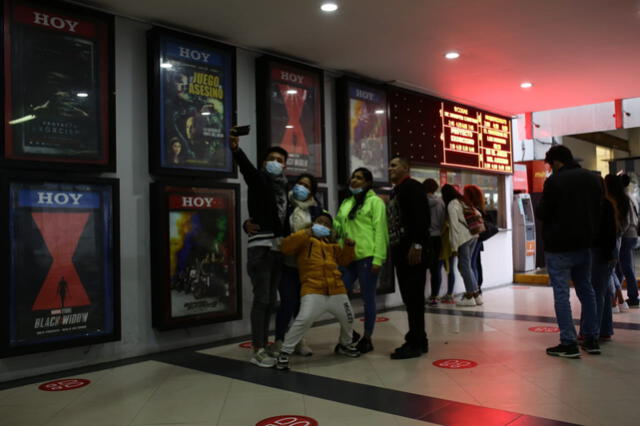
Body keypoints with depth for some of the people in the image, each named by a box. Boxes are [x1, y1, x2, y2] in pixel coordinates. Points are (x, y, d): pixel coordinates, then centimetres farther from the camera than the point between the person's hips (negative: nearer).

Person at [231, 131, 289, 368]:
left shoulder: (283, 186, 16)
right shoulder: (259, 179, -2)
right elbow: (247, 167, -24)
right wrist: (236, 149, -44)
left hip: (278, 247, 7)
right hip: (261, 247, -7)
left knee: (270, 300, 11)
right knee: (261, 299, -7)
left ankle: (263, 346, 20)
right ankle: (258, 351, 0)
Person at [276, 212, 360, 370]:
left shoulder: (332, 244, 20)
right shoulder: (305, 240, 4)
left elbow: (344, 260, 24)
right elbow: (286, 247, -11)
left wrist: (349, 246, 7)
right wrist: (306, 233, -20)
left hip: (336, 290, 6)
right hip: (313, 290, -6)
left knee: (348, 318, 18)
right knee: (303, 320, -22)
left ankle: (345, 345, 46)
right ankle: (285, 352, -8)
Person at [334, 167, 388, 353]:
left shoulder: (375, 201, 0)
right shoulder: (346, 203, 20)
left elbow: (379, 231, -8)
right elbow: (338, 227, 20)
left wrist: (378, 259, -15)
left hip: (367, 257, -6)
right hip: (348, 256, 6)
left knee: (368, 298, 3)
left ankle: (367, 338, 15)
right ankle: (349, 333, 21)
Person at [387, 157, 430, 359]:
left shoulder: (412, 186, -6)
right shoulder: (395, 192, 21)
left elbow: (422, 217, -17)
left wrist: (417, 245, -24)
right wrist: (393, 250, 16)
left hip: (412, 250, -9)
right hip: (400, 250, 9)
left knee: (414, 297, -5)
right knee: (409, 297, 11)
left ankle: (415, 343, 0)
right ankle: (418, 340, 18)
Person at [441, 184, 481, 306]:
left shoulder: (451, 205, -8)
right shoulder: (463, 201, 17)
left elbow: (454, 225, -12)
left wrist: (454, 246, -10)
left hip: (463, 238, -8)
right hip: (473, 235, 8)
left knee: (464, 266, 0)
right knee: (466, 265, 15)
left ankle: (470, 297, 4)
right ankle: (476, 294, 15)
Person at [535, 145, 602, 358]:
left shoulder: (554, 181, -15)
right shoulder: (593, 179, 8)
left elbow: (542, 214, -12)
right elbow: (599, 210, 15)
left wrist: (540, 208, 7)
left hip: (559, 247, -7)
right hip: (584, 245, 7)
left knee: (561, 293, -3)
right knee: (586, 290, 15)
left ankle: (568, 343, -3)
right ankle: (591, 339, 20)